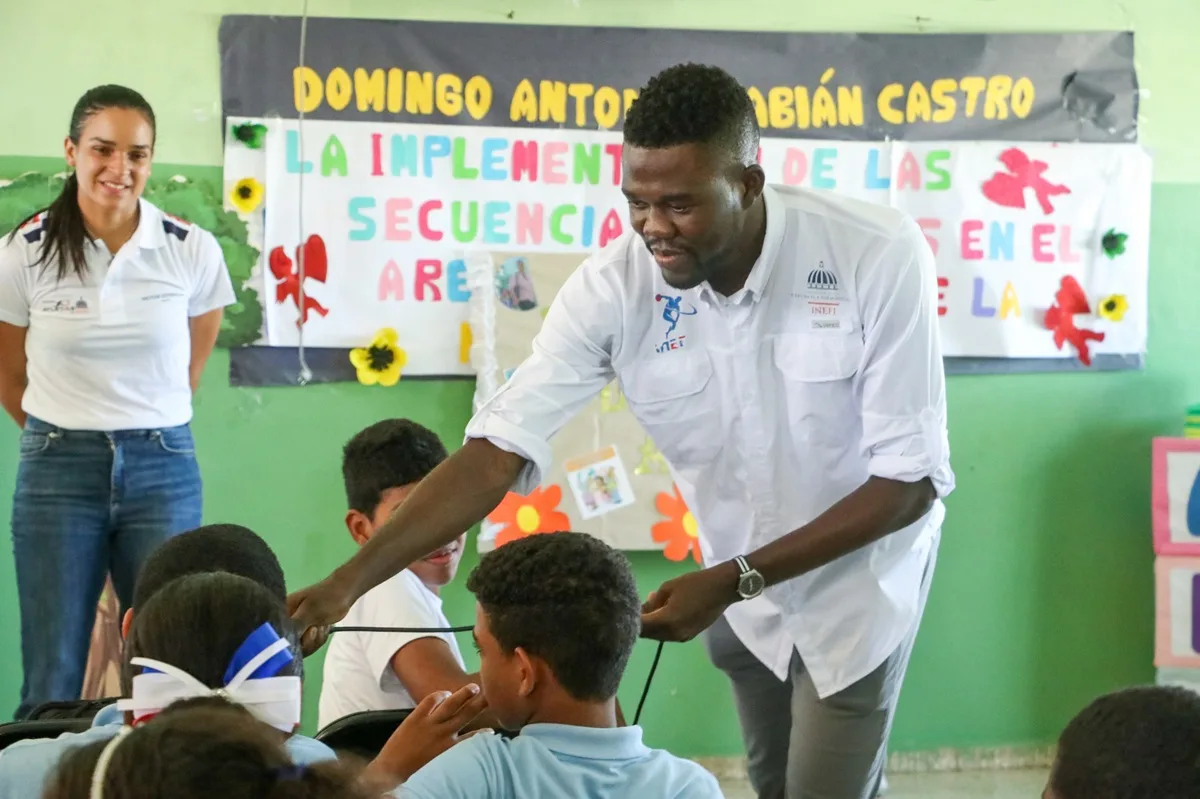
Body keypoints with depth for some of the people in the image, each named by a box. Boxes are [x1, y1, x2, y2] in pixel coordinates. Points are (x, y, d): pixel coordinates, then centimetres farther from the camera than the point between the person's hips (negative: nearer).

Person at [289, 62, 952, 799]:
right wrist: (346, 584, -34)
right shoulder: (615, 287, -23)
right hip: (743, 579, 3)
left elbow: (911, 479, -26)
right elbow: (496, 451, -23)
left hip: (863, 567, -3)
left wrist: (731, 581, -31)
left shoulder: (879, 256, -30)